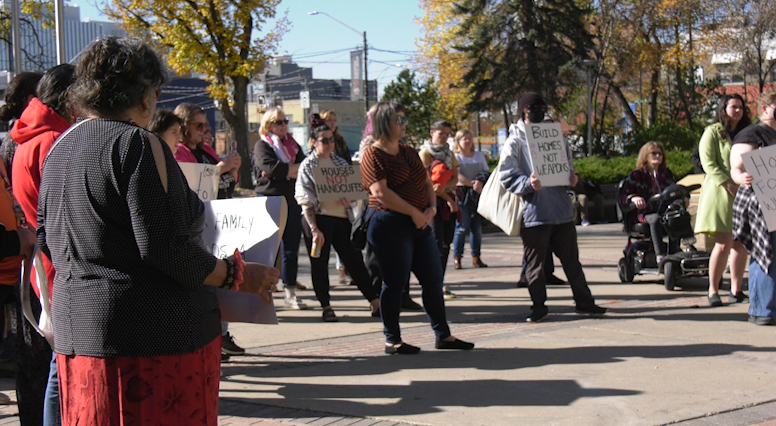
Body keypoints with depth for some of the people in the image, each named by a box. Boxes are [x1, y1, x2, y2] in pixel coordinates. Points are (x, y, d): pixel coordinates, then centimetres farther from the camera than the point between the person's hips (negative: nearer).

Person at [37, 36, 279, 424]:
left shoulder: (60, 148, 14)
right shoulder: (136, 145, -13)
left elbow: (46, 239, 21)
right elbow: (165, 247, -20)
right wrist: (238, 275, -9)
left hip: (76, 330, 9)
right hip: (152, 334, -9)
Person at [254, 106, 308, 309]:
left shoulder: (293, 145, 17)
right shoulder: (262, 146, 1)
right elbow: (271, 167, -17)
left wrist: (283, 171, -10)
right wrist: (294, 169, -7)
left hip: (291, 200, 5)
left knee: (291, 248, 4)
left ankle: (290, 293, 9)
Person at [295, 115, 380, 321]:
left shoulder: (340, 162, 12)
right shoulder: (307, 165, -2)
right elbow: (306, 201, -7)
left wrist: (348, 198, -8)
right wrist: (314, 229, -15)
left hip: (341, 217, 4)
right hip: (318, 218, -4)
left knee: (354, 260, 3)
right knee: (319, 264, 1)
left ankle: (375, 304, 3)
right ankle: (326, 307, 11)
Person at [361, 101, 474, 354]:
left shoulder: (408, 152, 19)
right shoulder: (373, 155, -7)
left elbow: (427, 183, 20)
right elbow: (381, 192, -17)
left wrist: (431, 208, 0)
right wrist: (414, 212, -16)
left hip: (419, 225, 8)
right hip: (390, 224, -8)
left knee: (433, 280, 8)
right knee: (395, 283, -3)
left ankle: (443, 335, 17)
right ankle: (392, 340, 6)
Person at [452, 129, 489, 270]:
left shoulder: (479, 155, 18)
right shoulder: (455, 156, 2)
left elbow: (487, 173, 17)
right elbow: (457, 176, -9)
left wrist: (481, 183, -5)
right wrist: (472, 184, -19)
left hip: (478, 194, 5)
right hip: (462, 194, -5)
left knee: (477, 226, 3)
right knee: (462, 226, -10)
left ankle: (476, 257, 9)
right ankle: (456, 257, -5)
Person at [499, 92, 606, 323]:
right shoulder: (515, 141, -1)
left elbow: (566, 164, 25)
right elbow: (506, 176, -6)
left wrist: (571, 177, 3)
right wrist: (528, 183, -23)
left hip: (561, 209, 4)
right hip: (533, 212, -4)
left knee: (571, 258, 9)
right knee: (535, 262, 3)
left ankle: (584, 302, 17)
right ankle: (539, 306, 15)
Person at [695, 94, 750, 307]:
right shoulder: (712, 132, 0)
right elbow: (708, 163, -9)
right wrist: (728, 184, -18)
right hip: (720, 194, -5)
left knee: (740, 244, 3)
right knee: (723, 244, -10)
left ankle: (736, 290, 9)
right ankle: (713, 291, -3)